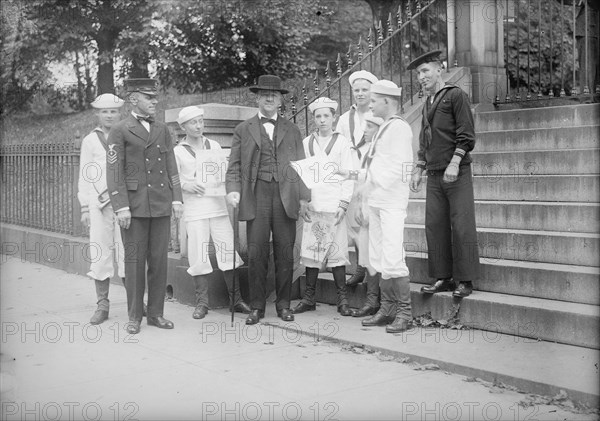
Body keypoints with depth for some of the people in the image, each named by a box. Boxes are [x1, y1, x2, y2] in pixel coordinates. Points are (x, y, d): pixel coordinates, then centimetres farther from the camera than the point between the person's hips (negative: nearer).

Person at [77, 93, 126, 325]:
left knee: (127, 252, -3)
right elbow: (85, 177, 9)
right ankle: (102, 305, 10)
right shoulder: (90, 141, 10)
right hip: (98, 204, 1)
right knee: (100, 253, 1)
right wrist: (84, 208, 3)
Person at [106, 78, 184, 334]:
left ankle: (156, 313, 16)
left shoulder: (162, 130, 14)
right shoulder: (120, 131, 0)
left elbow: (171, 167, 14)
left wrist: (177, 199, 5)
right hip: (134, 205, -4)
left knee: (159, 260, 6)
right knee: (134, 260, 2)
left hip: (161, 206, 4)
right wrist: (121, 207, -13)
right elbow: (114, 172, -6)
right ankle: (134, 316, 12)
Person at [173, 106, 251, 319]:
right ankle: (202, 302, 9)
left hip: (218, 207, 2)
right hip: (194, 211, -2)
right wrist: (185, 185, -13)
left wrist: (226, 185, -1)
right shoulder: (178, 151, 4)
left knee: (228, 252, 0)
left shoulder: (214, 146, 13)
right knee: (198, 256, -2)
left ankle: (236, 299, 9)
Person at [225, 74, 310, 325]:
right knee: (256, 253, -2)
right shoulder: (243, 130, 12)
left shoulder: (292, 130, 16)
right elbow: (234, 164, 7)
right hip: (256, 194, -1)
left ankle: (283, 304, 13)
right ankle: (257, 306, 7)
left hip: (285, 196, 1)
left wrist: (304, 196, 5)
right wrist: (233, 189, -10)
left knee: (285, 253, 3)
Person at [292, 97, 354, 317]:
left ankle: (342, 299, 2)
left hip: (334, 203, -2)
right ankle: (309, 298, 9)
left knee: (336, 248, -5)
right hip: (311, 203, 2)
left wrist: (343, 204, -7)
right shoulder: (306, 142, 12)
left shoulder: (342, 142, 5)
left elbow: (347, 175, 2)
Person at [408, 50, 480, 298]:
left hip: (457, 173, -7)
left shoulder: (455, 95, -2)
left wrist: (454, 163, -17)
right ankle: (442, 278, 11)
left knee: (461, 226, -5)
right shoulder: (427, 103, 19)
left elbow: (466, 135, -9)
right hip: (434, 175, 7)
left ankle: (465, 280, 2)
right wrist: (418, 170, 17)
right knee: (435, 226, 4)